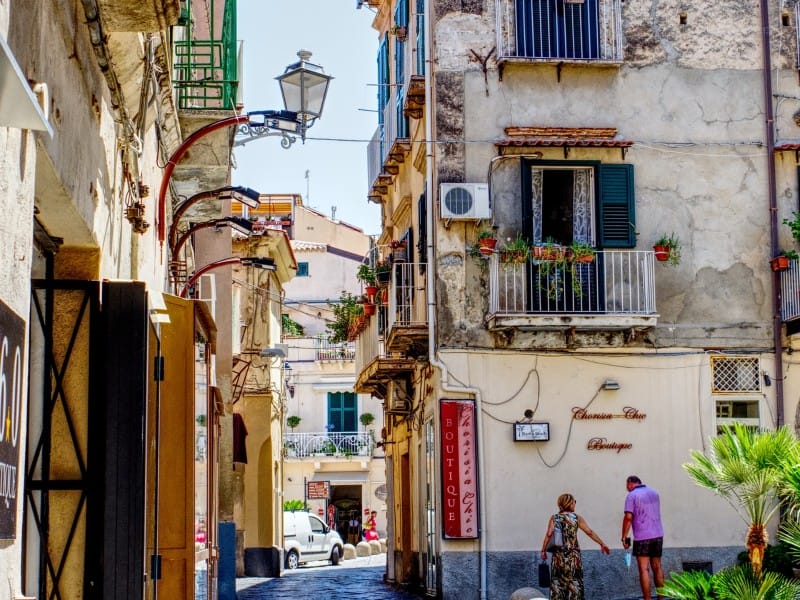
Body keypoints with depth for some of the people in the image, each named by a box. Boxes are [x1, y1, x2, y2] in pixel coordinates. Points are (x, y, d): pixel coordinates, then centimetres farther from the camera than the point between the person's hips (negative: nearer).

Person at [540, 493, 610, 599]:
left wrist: (543, 550, -5)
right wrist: (602, 544, 3)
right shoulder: (577, 518, 0)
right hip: (573, 555, -1)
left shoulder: (554, 518, 2)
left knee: (557, 582, 6)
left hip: (558, 555, 1)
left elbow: (549, 534, -9)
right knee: (574, 581, 8)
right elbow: (590, 532, -3)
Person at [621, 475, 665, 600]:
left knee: (644, 570, -4)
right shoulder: (654, 493, 12)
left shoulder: (632, 495, -7)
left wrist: (624, 537, -10)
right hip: (658, 535, 6)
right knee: (657, 568, 12)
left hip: (642, 537, -6)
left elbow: (628, 517, -14)